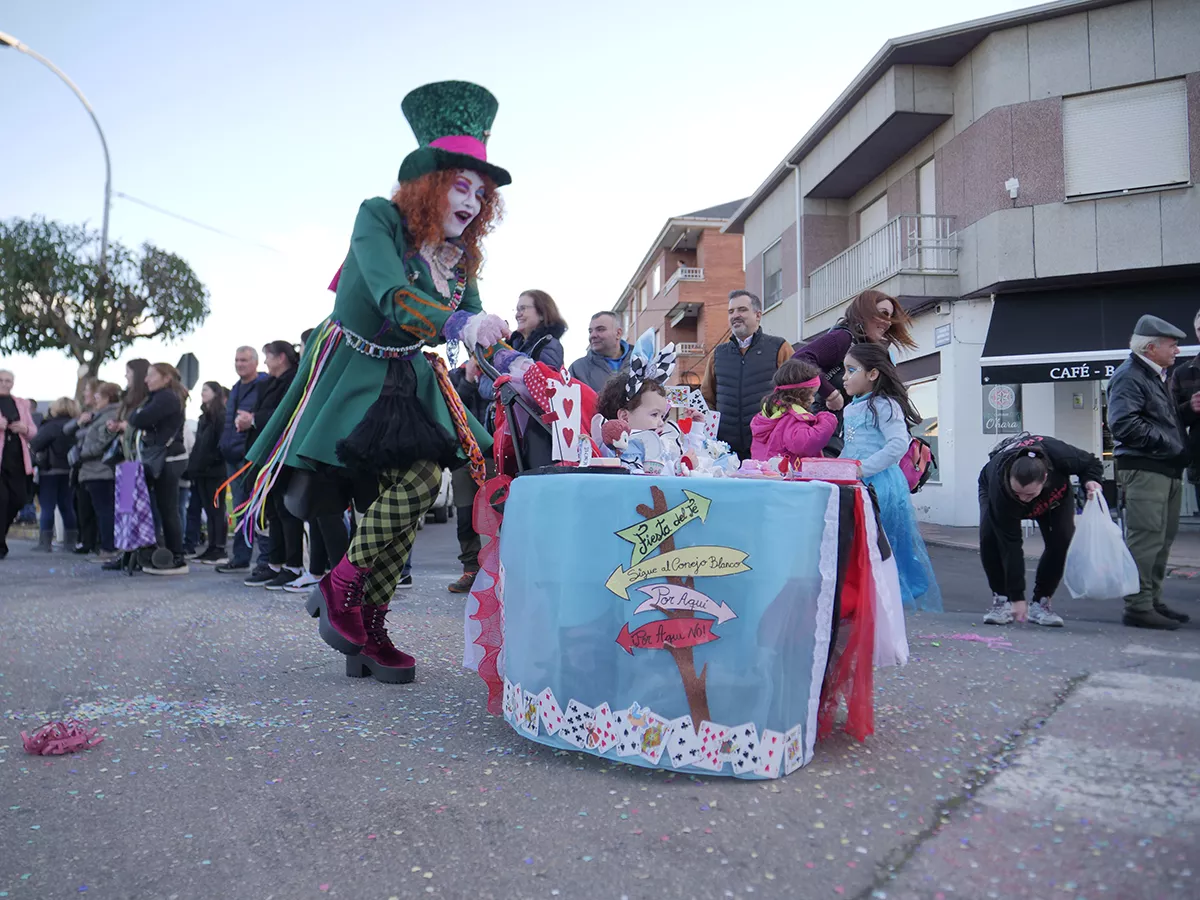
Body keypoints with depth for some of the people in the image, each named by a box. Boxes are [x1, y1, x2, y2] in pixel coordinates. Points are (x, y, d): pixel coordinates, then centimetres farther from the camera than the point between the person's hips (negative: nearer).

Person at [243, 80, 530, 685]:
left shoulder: (459, 257, 7)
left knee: (420, 479, -10)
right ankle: (339, 588, 1)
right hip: (351, 373, -6)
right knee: (417, 481, -22)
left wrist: (513, 364, -15)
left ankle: (366, 635, 1)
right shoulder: (379, 218, -12)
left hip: (409, 381, 6)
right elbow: (393, 297, -29)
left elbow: (477, 330, 6)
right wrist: (458, 324, -45)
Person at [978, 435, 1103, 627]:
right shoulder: (1000, 488, -44)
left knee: (1061, 539, -20)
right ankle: (1001, 599, -10)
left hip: (1055, 491, 2)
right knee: (989, 536, -28)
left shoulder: (1061, 455, -42)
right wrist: (1017, 597, -37)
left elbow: (1091, 463, -15)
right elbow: (1010, 544, -39)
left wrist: (1090, 481, -39)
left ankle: (1041, 603, -4)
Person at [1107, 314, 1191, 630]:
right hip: (1143, 469, -10)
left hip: (1167, 469, 10)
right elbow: (1124, 423, -21)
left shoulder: (1159, 377, 22)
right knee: (1146, 539, -10)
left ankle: (1153, 601, 22)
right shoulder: (1129, 377, -9)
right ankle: (1138, 607, -6)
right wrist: (1170, 446, -17)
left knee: (1162, 540, 13)